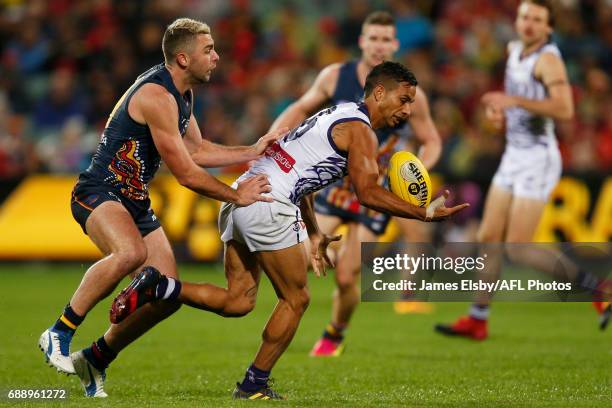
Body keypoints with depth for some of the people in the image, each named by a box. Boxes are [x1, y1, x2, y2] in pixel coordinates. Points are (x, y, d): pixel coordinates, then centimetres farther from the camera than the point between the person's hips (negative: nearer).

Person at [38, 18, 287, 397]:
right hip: (98, 194, -10)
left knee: (168, 295, 1)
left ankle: (96, 358, 16)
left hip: (135, 201, 10)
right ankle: (59, 334, -27)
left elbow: (197, 150, 23)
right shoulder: (157, 95, -21)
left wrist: (252, 152, 15)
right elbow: (186, 173, -19)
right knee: (131, 253, -40)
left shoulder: (182, 93, 11)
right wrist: (236, 195, -11)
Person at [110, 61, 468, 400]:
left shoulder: (336, 115, 25)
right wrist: (424, 214, -9)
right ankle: (255, 385, 10)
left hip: (240, 197, 9)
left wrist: (314, 235, 29)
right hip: (268, 206, -9)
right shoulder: (360, 130, -4)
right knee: (296, 300, 5)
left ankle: (157, 286, -4)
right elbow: (369, 193, -13)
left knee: (238, 301, 9)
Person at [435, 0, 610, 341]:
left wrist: (514, 101, -33)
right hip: (514, 157, 8)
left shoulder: (548, 58, -16)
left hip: (538, 160, -8)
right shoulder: (515, 49, 10)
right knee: (489, 238, 7)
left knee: (518, 249, -9)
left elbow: (565, 110, -30)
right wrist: (500, 108, 12)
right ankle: (477, 320, 15)